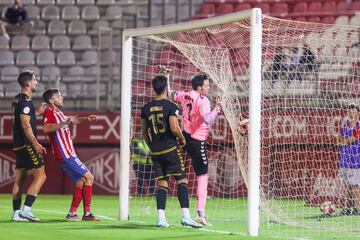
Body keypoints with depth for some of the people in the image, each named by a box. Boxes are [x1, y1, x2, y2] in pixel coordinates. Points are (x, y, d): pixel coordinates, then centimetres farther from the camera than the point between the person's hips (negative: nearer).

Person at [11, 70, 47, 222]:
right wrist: (36, 144, -21)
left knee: (20, 179, 11)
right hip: (27, 145, -10)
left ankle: (16, 213, 12)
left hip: (19, 145, 10)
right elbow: (25, 125, -20)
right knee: (40, 176, -10)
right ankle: (26, 209, -16)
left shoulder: (17, 99, 14)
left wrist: (37, 113, 32)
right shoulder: (25, 101, -14)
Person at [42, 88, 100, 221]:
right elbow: (46, 129, -31)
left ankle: (72, 213, 9)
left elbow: (73, 120, 38)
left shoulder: (58, 113, 18)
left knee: (80, 182, 9)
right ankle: (87, 213, -9)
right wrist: (65, 123, -35)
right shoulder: (49, 113, -11)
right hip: (65, 154, -10)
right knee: (89, 178, -10)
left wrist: (86, 118, 24)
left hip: (69, 154, 10)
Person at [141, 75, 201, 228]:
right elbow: (174, 128, -17)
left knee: (162, 184, 8)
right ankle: (185, 216, -11)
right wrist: (182, 139, 2)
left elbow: (144, 132, 12)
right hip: (170, 149, -5)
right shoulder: (170, 106, -9)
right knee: (182, 181, -2)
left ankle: (161, 218, -1)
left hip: (155, 151, 5)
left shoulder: (146, 108, 7)